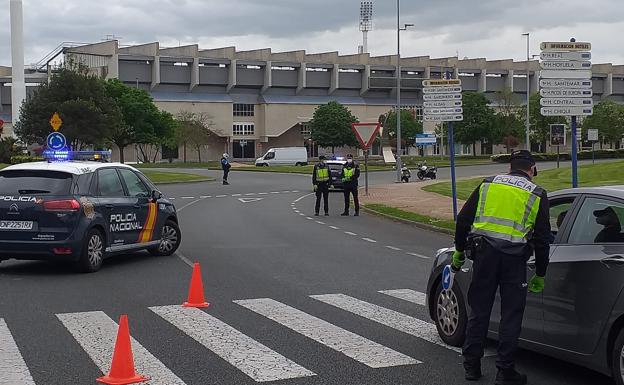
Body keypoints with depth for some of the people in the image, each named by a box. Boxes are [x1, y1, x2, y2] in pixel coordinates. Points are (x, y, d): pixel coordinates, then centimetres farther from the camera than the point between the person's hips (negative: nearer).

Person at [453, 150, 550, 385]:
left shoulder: (488, 184, 11)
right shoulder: (536, 194, 6)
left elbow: (463, 220, 9)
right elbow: (542, 239, 4)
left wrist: (459, 251, 18)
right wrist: (540, 275, 10)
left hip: (484, 253, 2)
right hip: (514, 257, -2)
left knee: (479, 311, 12)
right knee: (511, 316, 6)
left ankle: (472, 365, 18)